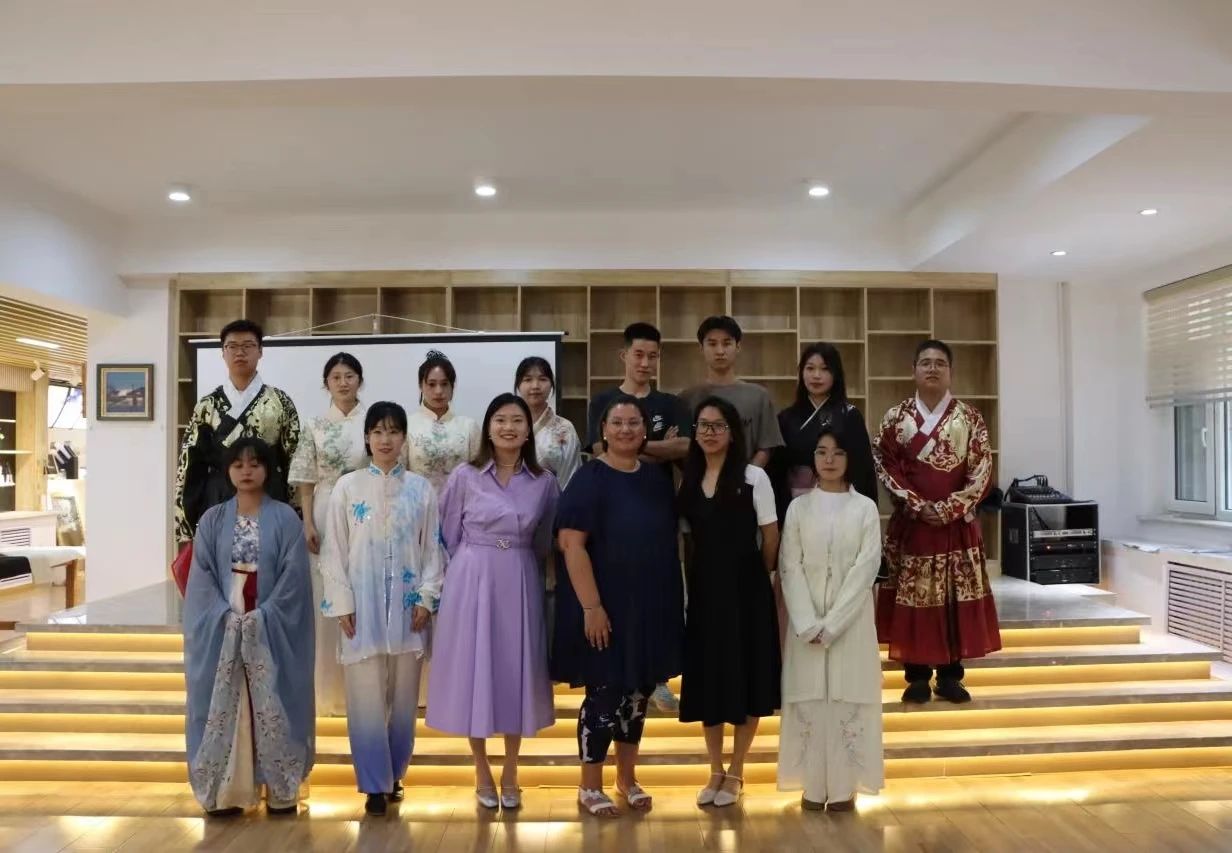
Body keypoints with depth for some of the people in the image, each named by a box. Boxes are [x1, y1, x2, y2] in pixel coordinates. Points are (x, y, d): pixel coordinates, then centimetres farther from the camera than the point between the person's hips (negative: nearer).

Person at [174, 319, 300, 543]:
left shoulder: (280, 402, 3)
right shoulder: (207, 405, 7)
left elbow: (295, 461, 3)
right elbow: (190, 463, 7)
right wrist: (186, 524, 2)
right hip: (217, 503, 1)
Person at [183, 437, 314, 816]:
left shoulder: (285, 518, -1)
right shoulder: (213, 520, 6)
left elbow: (293, 574, -8)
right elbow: (202, 576, 1)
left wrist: (261, 617, -16)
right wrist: (226, 615, -13)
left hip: (273, 629, -2)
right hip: (222, 629, 2)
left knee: (272, 706, 1)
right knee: (224, 706, 4)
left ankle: (280, 789, 11)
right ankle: (225, 790, 15)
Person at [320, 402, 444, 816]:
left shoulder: (421, 489, 5)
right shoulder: (347, 486, 2)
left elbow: (433, 548, 5)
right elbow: (335, 549, 1)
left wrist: (427, 597, -4)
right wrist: (342, 603, -5)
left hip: (407, 605, 1)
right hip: (363, 605, -1)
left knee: (404, 696, 10)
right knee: (367, 698, 1)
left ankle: (394, 773, 27)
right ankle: (375, 783, 13)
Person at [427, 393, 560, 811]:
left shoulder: (544, 482, 1)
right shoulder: (464, 477, -4)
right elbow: (448, 536, 4)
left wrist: (515, 567, 12)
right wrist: (471, 571, 7)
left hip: (520, 585, 2)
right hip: (471, 583, -1)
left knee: (516, 672, 7)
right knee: (474, 671, 5)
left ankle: (510, 775, 23)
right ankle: (482, 773, 23)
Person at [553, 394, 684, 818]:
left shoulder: (657, 481, 7)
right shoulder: (589, 478, -11)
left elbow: (669, 543, 14)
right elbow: (571, 544, -17)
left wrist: (673, 602, 9)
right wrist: (591, 606, -22)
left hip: (652, 606, 6)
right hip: (605, 607, -6)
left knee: (638, 692, 15)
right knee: (603, 693, 3)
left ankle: (627, 777, 32)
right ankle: (590, 786, 21)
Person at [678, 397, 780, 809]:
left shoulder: (753, 477, -6)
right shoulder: (688, 480, 6)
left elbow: (770, 536, -2)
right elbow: (688, 537, 11)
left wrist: (758, 577, 6)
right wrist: (693, 581, 5)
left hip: (744, 590, -4)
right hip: (702, 590, 4)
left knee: (745, 679, 5)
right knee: (707, 679, 10)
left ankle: (736, 773, 21)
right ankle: (716, 771, 26)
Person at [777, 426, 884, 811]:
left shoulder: (865, 508, 0)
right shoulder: (798, 507, 3)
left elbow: (865, 569, -7)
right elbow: (790, 568, -2)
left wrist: (832, 624, -14)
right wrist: (809, 625, -13)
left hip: (851, 620, -1)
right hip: (806, 620, 1)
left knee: (847, 700, 2)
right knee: (809, 700, 4)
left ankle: (844, 786, 13)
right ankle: (814, 786, 14)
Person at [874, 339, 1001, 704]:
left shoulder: (969, 418, 3)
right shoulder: (895, 418, 2)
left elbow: (981, 471, -3)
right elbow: (885, 468, -3)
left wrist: (949, 509, -13)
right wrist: (917, 506, -12)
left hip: (957, 523, 1)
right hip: (910, 523, 0)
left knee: (955, 598, 3)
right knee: (912, 597, 2)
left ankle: (951, 676, 16)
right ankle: (917, 677, 13)